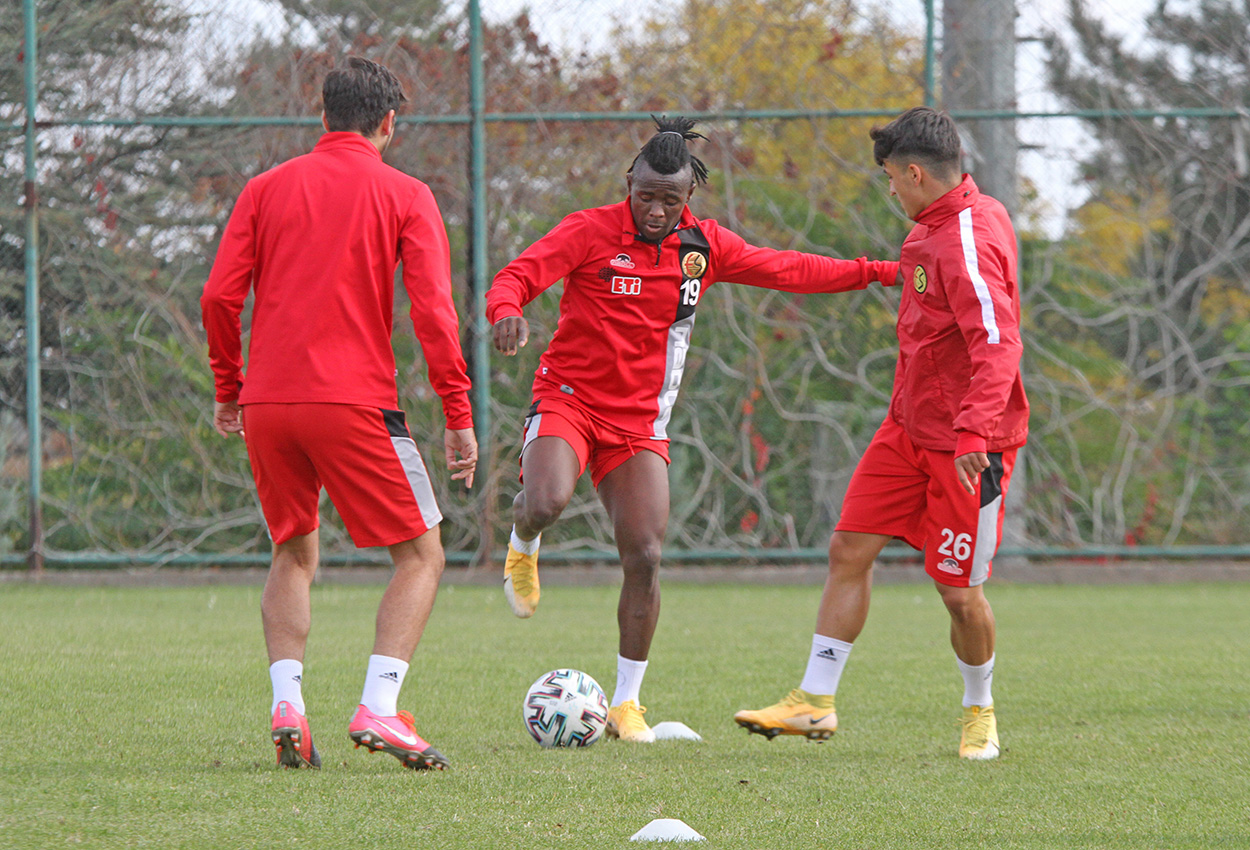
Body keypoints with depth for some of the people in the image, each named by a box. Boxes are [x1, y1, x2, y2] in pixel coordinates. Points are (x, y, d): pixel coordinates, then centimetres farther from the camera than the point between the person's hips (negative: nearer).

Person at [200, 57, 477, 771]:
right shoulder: (404, 196, 2)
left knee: (294, 556, 21)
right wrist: (459, 415, -3)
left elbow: (220, 296, 5)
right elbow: (434, 310, -6)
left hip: (267, 401, 4)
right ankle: (379, 708, -12)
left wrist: (229, 389, 17)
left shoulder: (268, 188, 11)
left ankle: (287, 706, 2)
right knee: (422, 555, 5)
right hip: (354, 400, -4)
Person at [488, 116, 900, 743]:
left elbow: (786, 270, 13)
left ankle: (626, 703, 8)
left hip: (639, 420, 4)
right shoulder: (591, 232, -9)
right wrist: (507, 310, -40)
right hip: (568, 398, -4)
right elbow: (518, 276, -16)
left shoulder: (703, 246, 4)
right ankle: (523, 550, 8)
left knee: (644, 557, -7)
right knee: (546, 503, -32)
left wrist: (878, 272, 9)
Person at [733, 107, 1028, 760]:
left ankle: (979, 712, 21)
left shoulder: (969, 242, -23)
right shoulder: (934, 227, 8)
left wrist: (974, 431, -42)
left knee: (959, 591, -3)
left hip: (965, 444, -9)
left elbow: (997, 345, -33)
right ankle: (814, 701, 10)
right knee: (849, 549, 4)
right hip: (909, 427, 9)